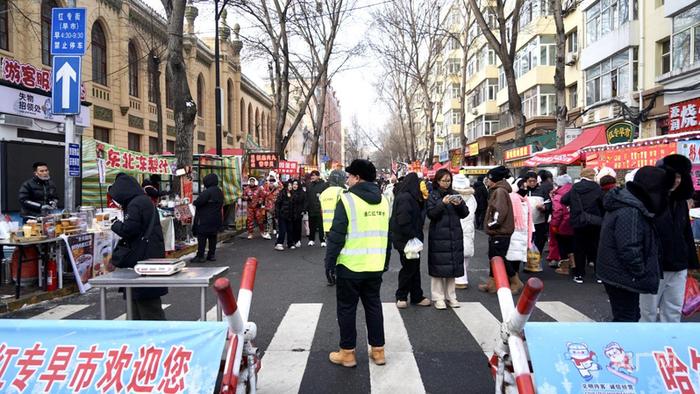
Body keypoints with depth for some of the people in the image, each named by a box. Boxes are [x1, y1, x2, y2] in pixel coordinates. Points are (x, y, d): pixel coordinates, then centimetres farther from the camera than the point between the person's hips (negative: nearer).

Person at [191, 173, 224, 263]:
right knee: (213, 237, 13)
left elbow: (198, 202, -24)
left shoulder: (208, 192, -19)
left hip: (205, 219, -8)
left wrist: (194, 203, -1)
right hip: (216, 218, 8)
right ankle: (212, 255, 18)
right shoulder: (220, 192, 10)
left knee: (202, 237, -3)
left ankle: (200, 256, -2)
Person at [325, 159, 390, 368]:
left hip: (350, 265, -6)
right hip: (375, 266, 6)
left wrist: (329, 262, -4)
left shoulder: (347, 199, -12)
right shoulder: (383, 200, 8)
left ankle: (347, 353, 14)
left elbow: (336, 235, -13)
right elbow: (388, 235, 14)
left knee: (347, 308, 7)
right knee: (373, 306, 15)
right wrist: (385, 262, 23)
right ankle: (378, 351, 22)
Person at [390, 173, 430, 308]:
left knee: (414, 267, 15)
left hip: (408, 239, 10)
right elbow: (403, 221, -25)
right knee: (409, 268, 1)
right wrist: (413, 236, -17)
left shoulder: (407, 196, 11)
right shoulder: (405, 198, -20)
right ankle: (401, 296, 15)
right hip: (406, 240, -10)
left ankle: (417, 296, 24)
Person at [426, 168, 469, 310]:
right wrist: (442, 203, -22)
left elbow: (465, 214, 8)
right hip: (438, 236, -4)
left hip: (454, 235, 4)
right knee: (438, 266, -3)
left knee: (453, 265, 6)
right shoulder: (433, 195, 1)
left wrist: (460, 204, -11)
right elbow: (430, 214, -11)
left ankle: (450, 296, 17)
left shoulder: (454, 194, 11)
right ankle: (438, 297, 6)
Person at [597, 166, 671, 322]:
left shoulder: (626, 202, 10)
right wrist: (643, 276, -17)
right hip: (623, 277, -11)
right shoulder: (630, 212, -24)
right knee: (626, 318, -1)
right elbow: (629, 251, -28)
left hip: (616, 273, 11)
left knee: (631, 315, 21)